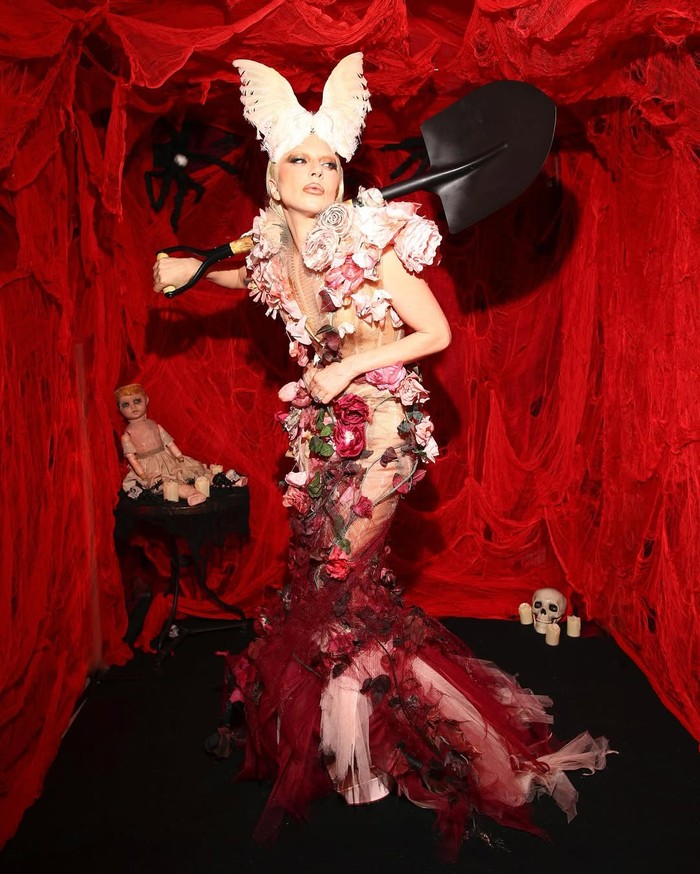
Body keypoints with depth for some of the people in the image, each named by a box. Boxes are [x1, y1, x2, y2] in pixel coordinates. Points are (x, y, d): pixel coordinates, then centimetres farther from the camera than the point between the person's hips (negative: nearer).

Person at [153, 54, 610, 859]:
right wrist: (195, 271, 18)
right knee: (314, 565, 13)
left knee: (339, 579, 1)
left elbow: (437, 332, -11)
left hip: (378, 424, -6)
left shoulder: (369, 242, -14)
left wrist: (347, 367, -17)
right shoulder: (272, 245, 3)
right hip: (322, 427, 6)